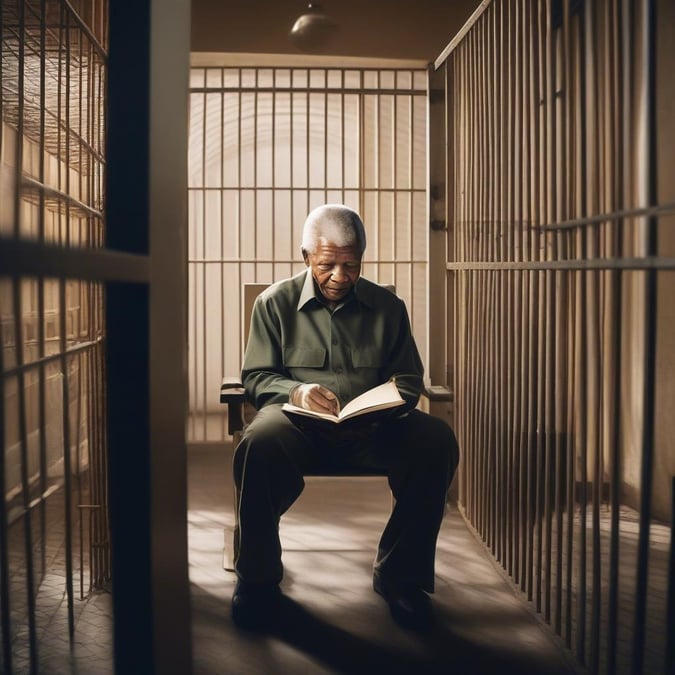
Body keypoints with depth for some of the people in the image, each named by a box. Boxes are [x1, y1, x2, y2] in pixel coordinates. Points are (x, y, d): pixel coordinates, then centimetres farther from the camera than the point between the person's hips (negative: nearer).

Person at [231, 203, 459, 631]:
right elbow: (256, 377, 5)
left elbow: (409, 379, 14)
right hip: (298, 422, -2)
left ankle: (399, 574, -10)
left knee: (436, 442, -28)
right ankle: (258, 576, -12)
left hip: (373, 427, 2)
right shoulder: (275, 303, 8)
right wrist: (296, 391, -17)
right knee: (258, 445, -37)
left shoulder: (387, 306, 13)